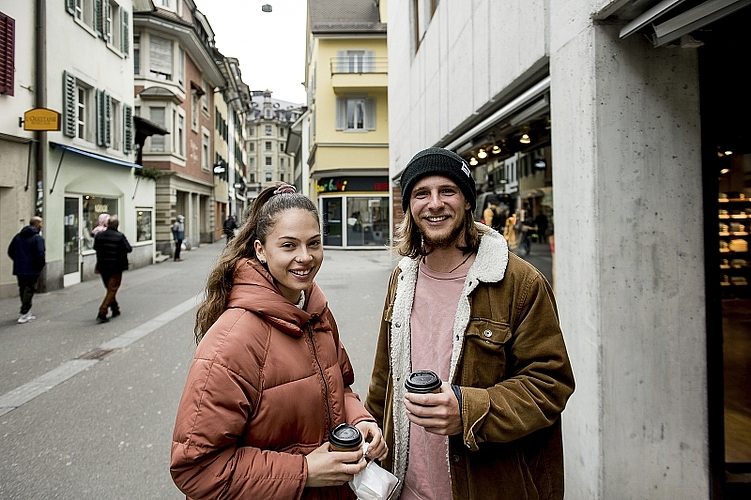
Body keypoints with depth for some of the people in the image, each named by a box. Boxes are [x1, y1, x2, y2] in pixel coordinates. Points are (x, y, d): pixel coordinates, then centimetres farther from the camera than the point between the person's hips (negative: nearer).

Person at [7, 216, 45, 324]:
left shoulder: (18, 236, 10)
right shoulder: (38, 238, -12)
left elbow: (10, 251, 12)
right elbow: (40, 255, -21)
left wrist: (18, 261, 19)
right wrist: (42, 264, -3)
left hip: (19, 269, 7)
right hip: (32, 270, -7)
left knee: (23, 290, 15)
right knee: (29, 291, -2)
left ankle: (27, 313, 24)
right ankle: (24, 314, -5)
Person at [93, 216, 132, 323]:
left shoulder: (99, 236, 0)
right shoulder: (120, 236, -14)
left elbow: (95, 248, 12)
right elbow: (128, 249, -10)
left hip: (102, 267, 5)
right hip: (116, 267, -5)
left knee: (110, 289, 21)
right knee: (112, 290, 0)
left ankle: (115, 309, 33)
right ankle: (102, 313, -8)